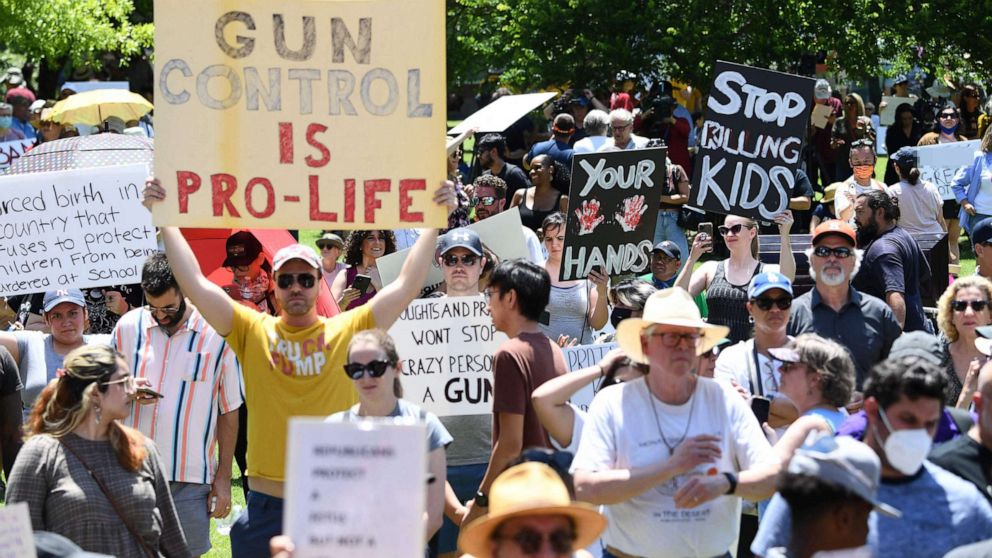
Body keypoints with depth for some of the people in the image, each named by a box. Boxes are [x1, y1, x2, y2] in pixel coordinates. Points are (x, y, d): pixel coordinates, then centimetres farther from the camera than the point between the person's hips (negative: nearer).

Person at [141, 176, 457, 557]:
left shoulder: (349, 331, 3)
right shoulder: (253, 332, 4)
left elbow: (407, 286, -2)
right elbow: (196, 285, -2)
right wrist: (165, 221, -6)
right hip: (266, 503, 1)